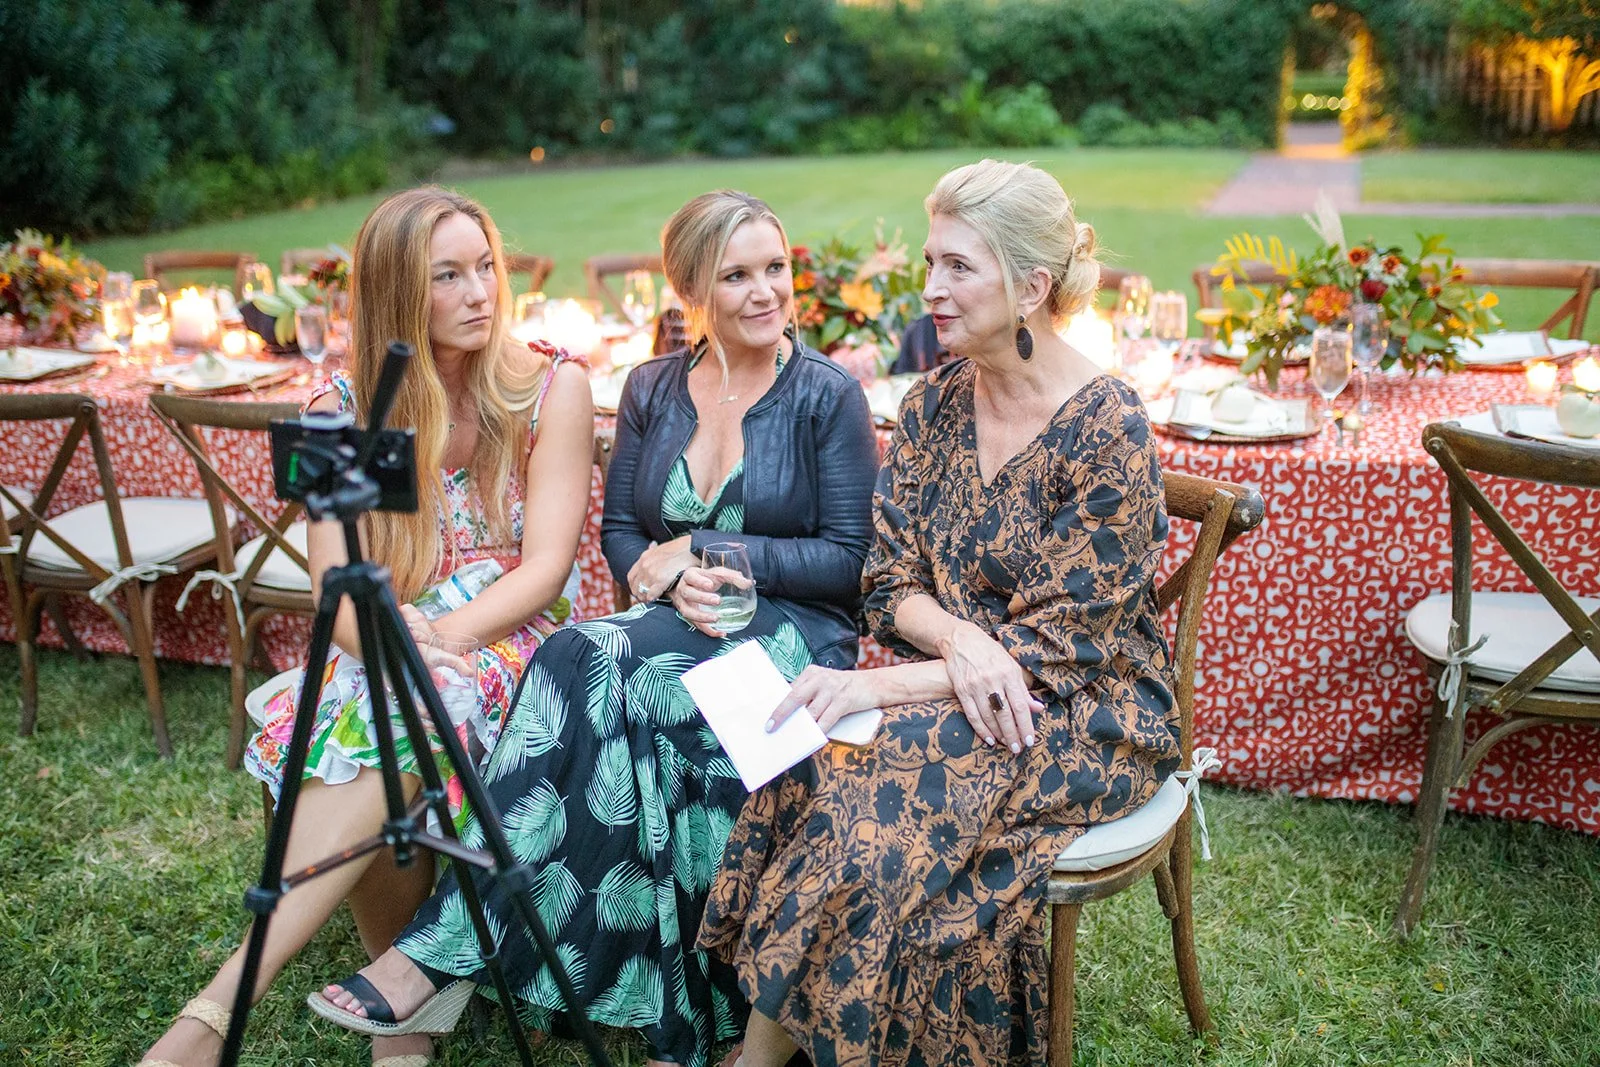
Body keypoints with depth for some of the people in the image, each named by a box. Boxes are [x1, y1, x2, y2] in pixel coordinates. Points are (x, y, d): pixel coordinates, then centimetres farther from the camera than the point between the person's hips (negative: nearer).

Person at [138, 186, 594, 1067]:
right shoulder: (341, 414, 1)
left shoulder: (551, 387, -4)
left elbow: (546, 566, -10)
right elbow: (335, 585, -6)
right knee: (323, 737, -30)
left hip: (513, 637, -2)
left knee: (387, 733, -33)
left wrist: (440, 636, -25)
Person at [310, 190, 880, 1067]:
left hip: (793, 633, -4)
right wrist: (671, 581, -10)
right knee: (618, 698, -33)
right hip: (673, 630, 4)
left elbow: (851, 561, -5)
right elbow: (619, 534, 13)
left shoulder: (829, 395, -1)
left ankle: (445, 949, -22)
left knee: (593, 665, -30)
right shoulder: (651, 389, 12)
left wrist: (702, 552, -9)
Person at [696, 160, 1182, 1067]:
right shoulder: (936, 403, 3)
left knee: (881, 801, -28)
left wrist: (874, 686, -23)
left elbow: (1056, 648, -17)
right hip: (951, 683, 5)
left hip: (1086, 712, -5)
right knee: (810, 767, -24)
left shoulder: (1107, 429, -16)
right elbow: (893, 583, 4)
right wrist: (959, 640, -19)